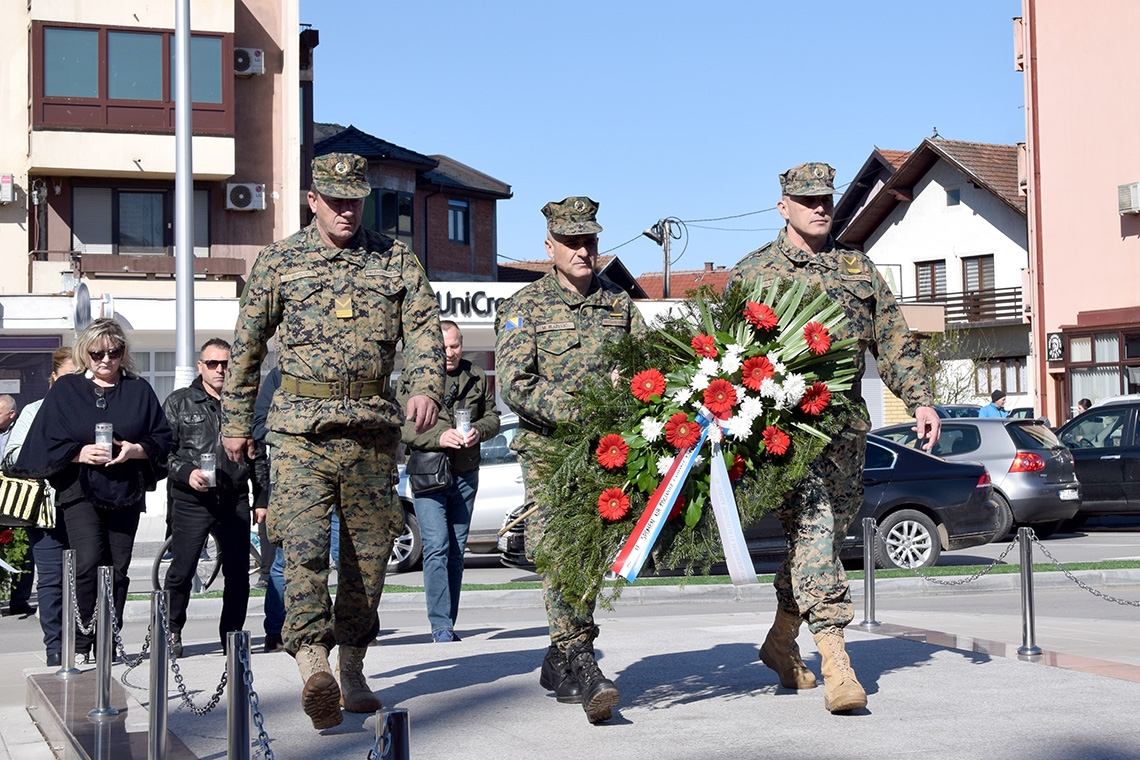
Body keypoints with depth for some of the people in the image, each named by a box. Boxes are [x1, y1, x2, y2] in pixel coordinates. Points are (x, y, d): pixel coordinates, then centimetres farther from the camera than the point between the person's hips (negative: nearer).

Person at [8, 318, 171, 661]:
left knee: (117, 570, 4)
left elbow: (162, 439, 7)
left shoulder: (139, 390, 8)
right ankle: (79, 645, -7)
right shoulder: (66, 390, 5)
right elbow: (47, 441, 1)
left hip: (126, 493, 2)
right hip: (80, 490, -2)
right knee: (89, 563, -17)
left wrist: (135, 450, -11)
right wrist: (80, 453, -14)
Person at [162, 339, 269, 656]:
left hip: (235, 502, 3)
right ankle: (172, 631, 16)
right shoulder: (179, 403, 6)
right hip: (192, 502, -2)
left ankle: (231, 635, 16)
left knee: (238, 574, 3)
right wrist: (186, 473, -14)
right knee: (181, 572, -3)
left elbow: (259, 458, 17)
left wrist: (261, 500, 13)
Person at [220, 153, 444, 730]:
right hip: (301, 428, -2)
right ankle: (313, 667, -29)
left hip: (374, 428, 3)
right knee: (303, 542, -19)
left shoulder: (395, 259, 11)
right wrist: (235, 422, 12)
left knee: (369, 551, 7)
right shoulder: (279, 261, 7)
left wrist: (427, 386, -17)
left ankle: (352, 671, 20)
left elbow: (424, 326, 2)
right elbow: (246, 346, 12)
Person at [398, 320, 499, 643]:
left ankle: (448, 624, 15)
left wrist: (478, 430, -7)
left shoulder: (476, 378, 10)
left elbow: (493, 416, 15)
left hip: (465, 475, 4)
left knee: (456, 551, 8)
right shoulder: (412, 378, -3)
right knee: (436, 548, -13)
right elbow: (402, 427, -8)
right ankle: (441, 627, -12)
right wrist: (438, 437, -22)